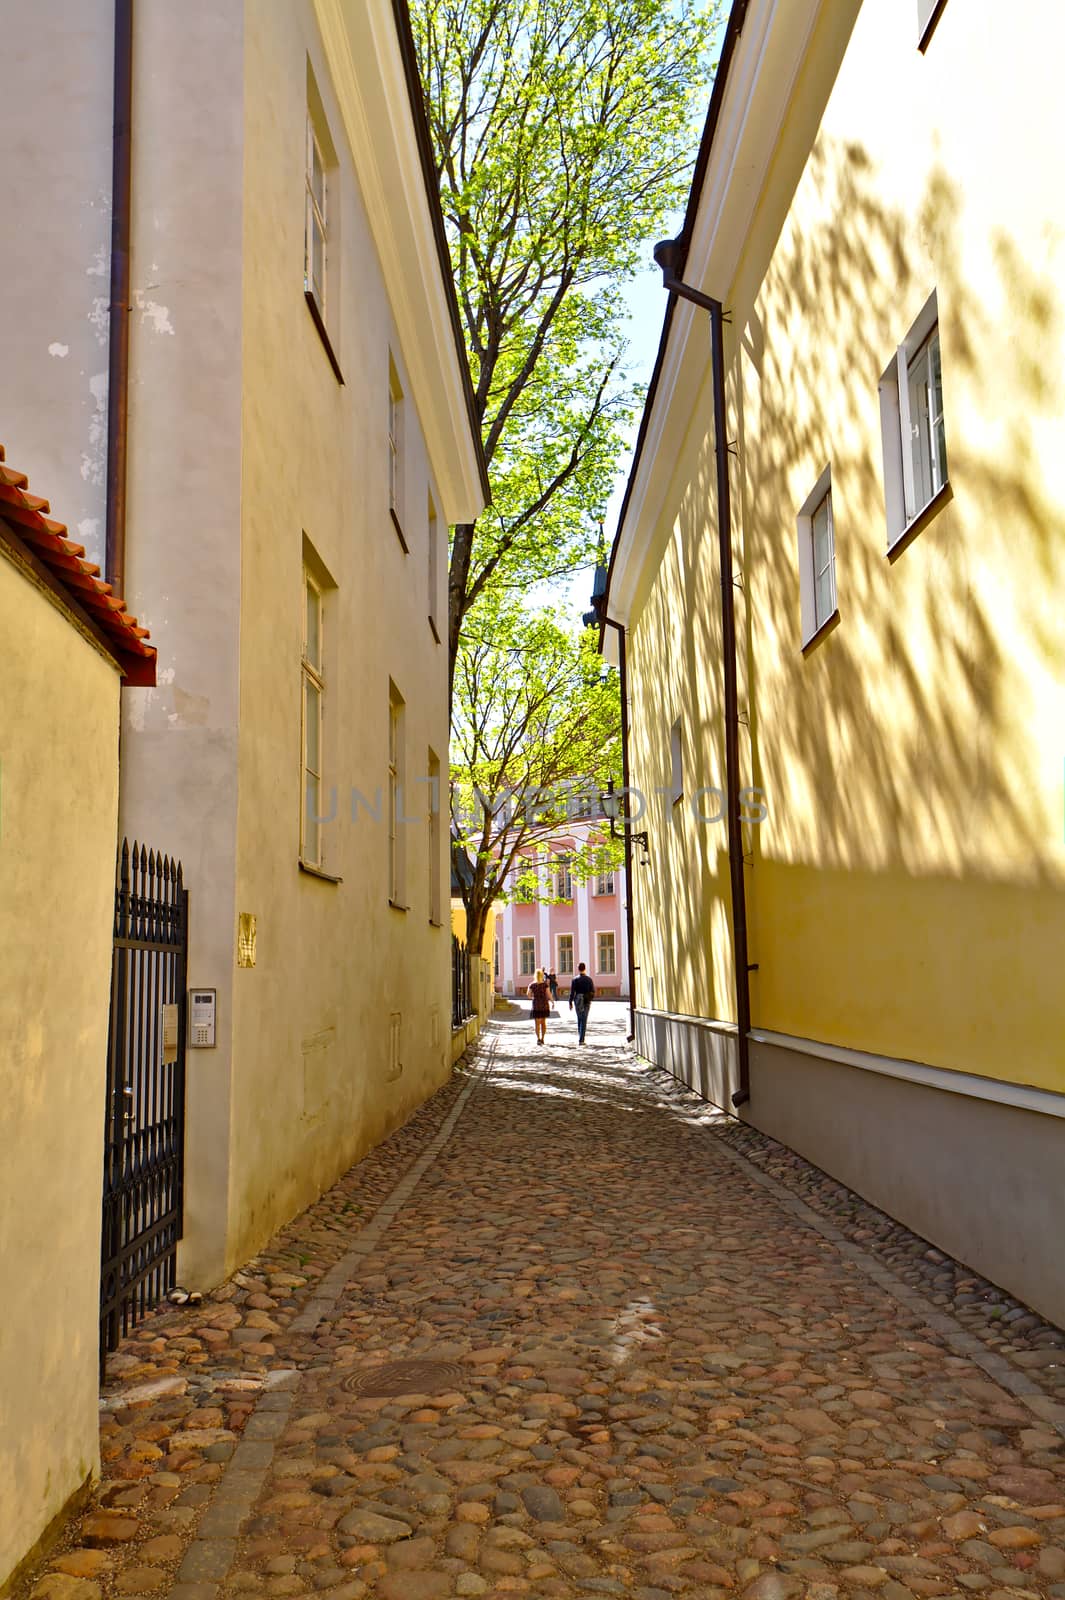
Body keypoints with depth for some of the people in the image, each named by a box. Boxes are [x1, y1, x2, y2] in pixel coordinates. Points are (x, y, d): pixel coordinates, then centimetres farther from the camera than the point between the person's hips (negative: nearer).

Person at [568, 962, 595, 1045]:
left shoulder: (575, 980, -6)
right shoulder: (589, 979, -4)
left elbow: (572, 992, -8)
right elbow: (593, 992, 1)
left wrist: (570, 1003, 1)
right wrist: (590, 999, 19)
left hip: (577, 1002, 1)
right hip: (586, 1002, -1)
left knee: (579, 1019, 20)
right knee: (584, 1020, 1)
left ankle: (580, 1037, 22)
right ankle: (581, 1040, -5)